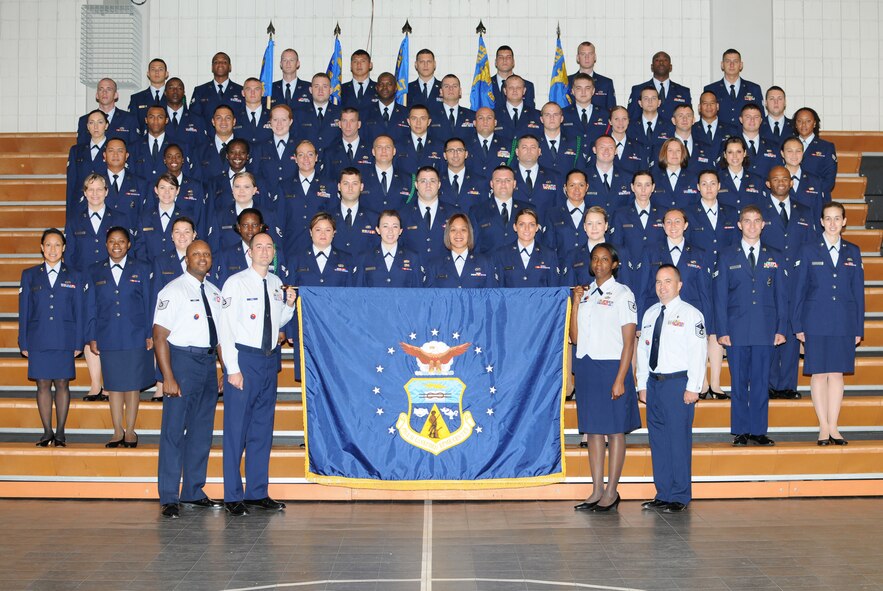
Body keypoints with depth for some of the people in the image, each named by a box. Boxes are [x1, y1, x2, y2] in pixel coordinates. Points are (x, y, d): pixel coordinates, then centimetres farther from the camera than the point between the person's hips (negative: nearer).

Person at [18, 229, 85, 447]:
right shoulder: (29, 275, 8)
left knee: (62, 384, 2)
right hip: (38, 340, 1)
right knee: (43, 385, 3)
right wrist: (24, 343, 2)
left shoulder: (74, 277, 7)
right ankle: (47, 432, 13)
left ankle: (60, 433, 11)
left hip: (65, 340, -1)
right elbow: (24, 311, 7)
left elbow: (80, 312, 6)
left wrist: (78, 343, -1)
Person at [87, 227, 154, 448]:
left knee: (133, 386, 2)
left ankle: (130, 431, 11)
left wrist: (150, 334, -1)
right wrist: (91, 337, 4)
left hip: (135, 337, -1)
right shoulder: (95, 272, 9)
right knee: (114, 386, 5)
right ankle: (117, 432, 14)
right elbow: (92, 307, 9)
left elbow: (148, 303, 4)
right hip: (108, 338, 2)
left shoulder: (141, 269, 4)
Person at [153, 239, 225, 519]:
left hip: (208, 362, 7)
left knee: (202, 430, 12)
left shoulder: (214, 292, 13)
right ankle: (168, 498, 4)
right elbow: (159, 336, -11)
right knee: (174, 430, -3)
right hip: (183, 360, -6)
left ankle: (193, 492, 23)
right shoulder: (173, 291, -7)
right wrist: (168, 378, -17)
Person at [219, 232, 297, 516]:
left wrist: (289, 305, 1)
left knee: (263, 428, 11)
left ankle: (258, 492, 21)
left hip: (270, 359, 6)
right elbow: (225, 327, -10)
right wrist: (233, 368, -15)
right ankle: (233, 497, 5)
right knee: (236, 429, -3)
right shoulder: (236, 283, -7)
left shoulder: (277, 283, 10)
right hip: (244, 357, -6)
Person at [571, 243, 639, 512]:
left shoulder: (623, 294, -3)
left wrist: (620, 379, -14)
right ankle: (597, 491, 14)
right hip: (585, 366, 5)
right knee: (593, 429, 8)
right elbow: (575, 337, 8)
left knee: (614, 430, 0)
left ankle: (611, 492, 6)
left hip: (611, 366, -5)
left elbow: (629, 342, -7)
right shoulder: (585, 293, 12)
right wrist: (576, 303, -1)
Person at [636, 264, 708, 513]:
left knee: (678, 440, -4)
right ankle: (662, 494, 18)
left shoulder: (691, 314, -4)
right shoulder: (650, 314, 14)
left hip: (678, 383, -6)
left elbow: (698, 353, -8)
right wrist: (642, 385, 11)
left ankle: (680, 497, 4)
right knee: (657, 440, 9)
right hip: (654, 382, 6)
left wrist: (692, 388, -14)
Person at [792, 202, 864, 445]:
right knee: (819, 373, 0)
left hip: (844, 323, 2)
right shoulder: (808, 251, 2)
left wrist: (859, 327, 5)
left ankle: (833, 427, 11)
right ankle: (823, 428, 8)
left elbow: (858, 291, 10)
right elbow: (798, 290, 2)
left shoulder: (853, 252, 10)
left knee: (837, 373, 4)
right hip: (816, 322, -2)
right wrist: (797, 325, -3)